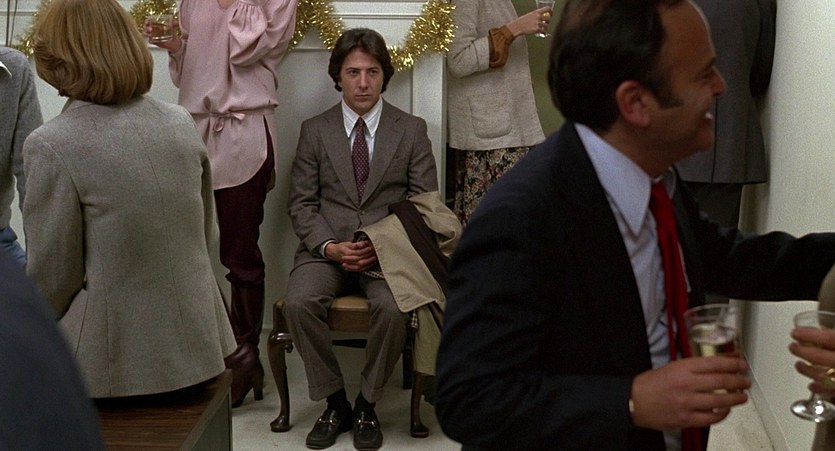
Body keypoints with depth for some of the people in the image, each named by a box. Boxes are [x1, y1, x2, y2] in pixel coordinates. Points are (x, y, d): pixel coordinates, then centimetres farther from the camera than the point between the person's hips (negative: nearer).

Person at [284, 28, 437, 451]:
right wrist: (330, 247, -11)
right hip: (327, 247, 1)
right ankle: (335, 403, -9)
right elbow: (301, 204, 7)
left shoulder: (411, 130, 8)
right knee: (299, 302, -29)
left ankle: (367, 404, -8)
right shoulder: (314, 131, 10)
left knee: (393, 308, -32)